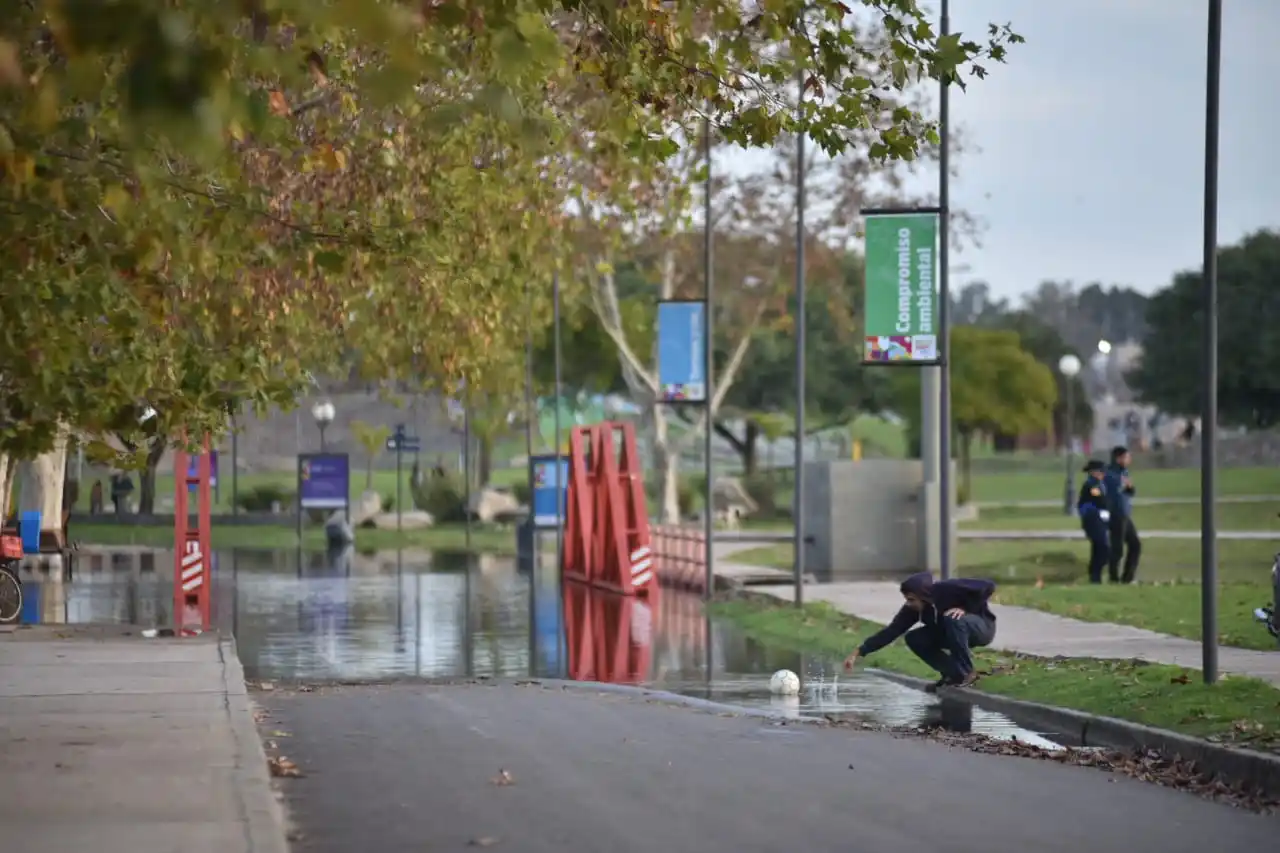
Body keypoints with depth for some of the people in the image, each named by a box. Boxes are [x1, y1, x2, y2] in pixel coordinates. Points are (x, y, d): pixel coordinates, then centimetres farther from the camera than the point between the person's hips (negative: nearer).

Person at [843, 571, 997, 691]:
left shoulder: (949, 589, -30)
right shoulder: (912, 608, -14)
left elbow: (987, 587, -27)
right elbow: (891, 631, -14)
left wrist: (965, 609, -29)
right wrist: (859, 652, -19)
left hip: (981, 627, -7)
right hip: (952, 633, 7)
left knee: (953, 619, -37)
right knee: (914, 639, -11)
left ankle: (966, 672, -20)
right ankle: (954, 672, -2)